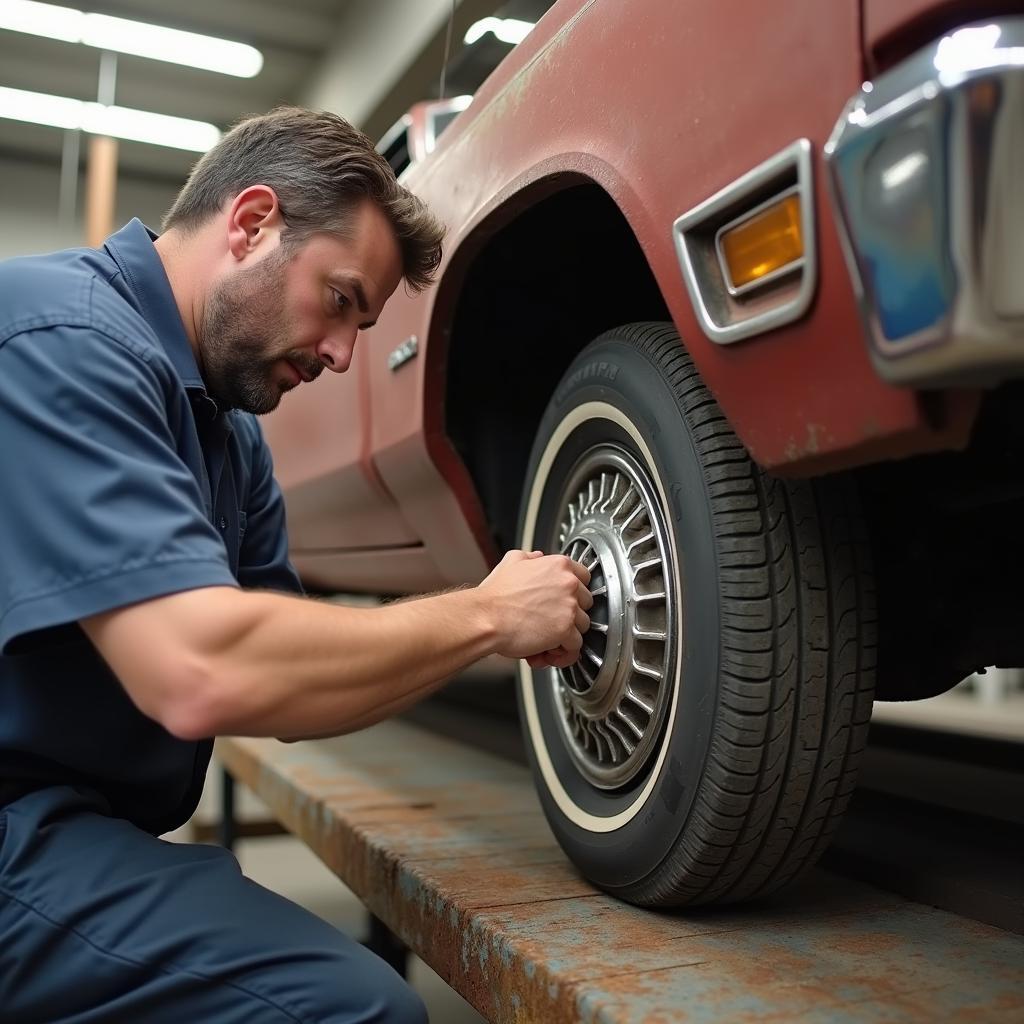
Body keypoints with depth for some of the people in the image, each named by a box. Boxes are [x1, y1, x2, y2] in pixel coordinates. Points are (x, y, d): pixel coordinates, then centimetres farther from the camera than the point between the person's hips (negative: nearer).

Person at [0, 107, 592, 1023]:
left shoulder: (225, 431, 11)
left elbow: (287, 675, 10)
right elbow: (203, 673, -29)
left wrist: (490, 636, -4)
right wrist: (483, 615, -16)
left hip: (80, 817, 8)